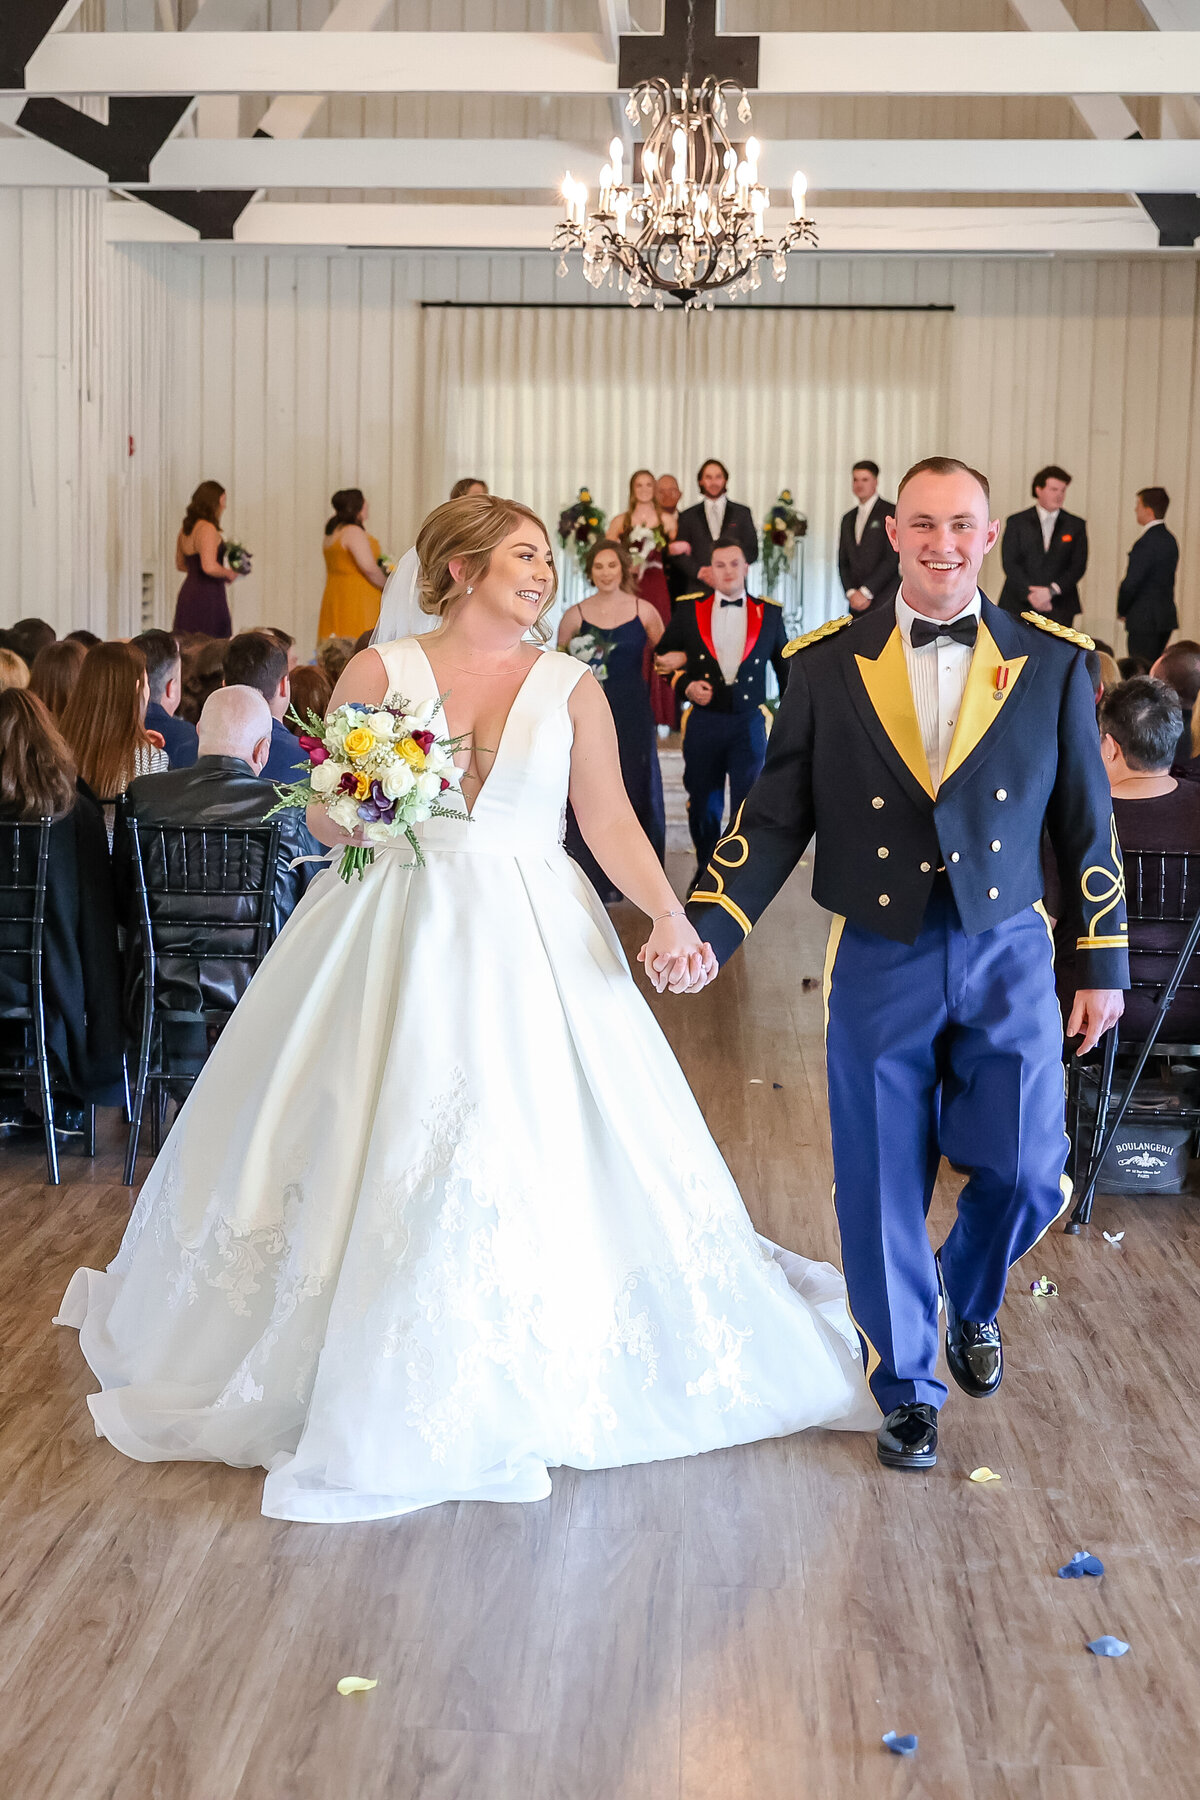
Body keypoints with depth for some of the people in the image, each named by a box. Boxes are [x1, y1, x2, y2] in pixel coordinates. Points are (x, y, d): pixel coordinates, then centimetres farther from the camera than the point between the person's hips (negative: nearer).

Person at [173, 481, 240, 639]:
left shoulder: (185, 529, 12)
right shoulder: (208, 529, -15)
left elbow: (180, 565, 24)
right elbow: (209, 567, -25)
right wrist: (229, 573, -8)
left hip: (187, 595, 9)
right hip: (208, 596, -9)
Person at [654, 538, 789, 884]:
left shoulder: (769, 613, 6)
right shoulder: (690, 610, 5)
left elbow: (785, 666, 14)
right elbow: (664, 657, 11)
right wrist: (686, 685, -6)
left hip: (749, 723, -1)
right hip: (704, 722, 1)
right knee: (703, 803, 9)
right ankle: (706, 870, 25)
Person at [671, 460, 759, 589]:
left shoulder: (742, 512, 13)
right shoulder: (688, 516, 13)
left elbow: (752, 549, 9)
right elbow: (680, 554, 8)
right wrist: (700, 571, -10)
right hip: (699, 587, 0)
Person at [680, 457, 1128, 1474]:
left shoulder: (1053, 663, 0)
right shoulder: (827, 665, -1)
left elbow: (1087, 821, 5)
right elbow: (777, 815, 1)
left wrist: (1104, 964, 5)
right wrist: (708, 928, -11)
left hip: (1007, 958, 1)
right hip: (879, 964, 0)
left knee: (1026, 1174, 1)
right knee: (883, 1188, 6)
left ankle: (970, 1301, 36)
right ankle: (906, 1384, 27)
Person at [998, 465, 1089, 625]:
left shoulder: (1076, 525, 11)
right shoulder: (1016, 522, 7)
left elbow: (1078, 566, 3)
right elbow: (1009, 563, -1)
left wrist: (1051, 591, -11)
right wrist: (1029, 594, -14)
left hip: (1059, 610, 1)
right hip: (1020, 605, -1)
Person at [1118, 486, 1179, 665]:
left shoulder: (1146, 543, -17)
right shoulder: (1169, 540, 12)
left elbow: (1131, 583, -19)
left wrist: (1122, 610, -2)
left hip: (1144, 622, -9)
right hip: (1166, 617, 9)